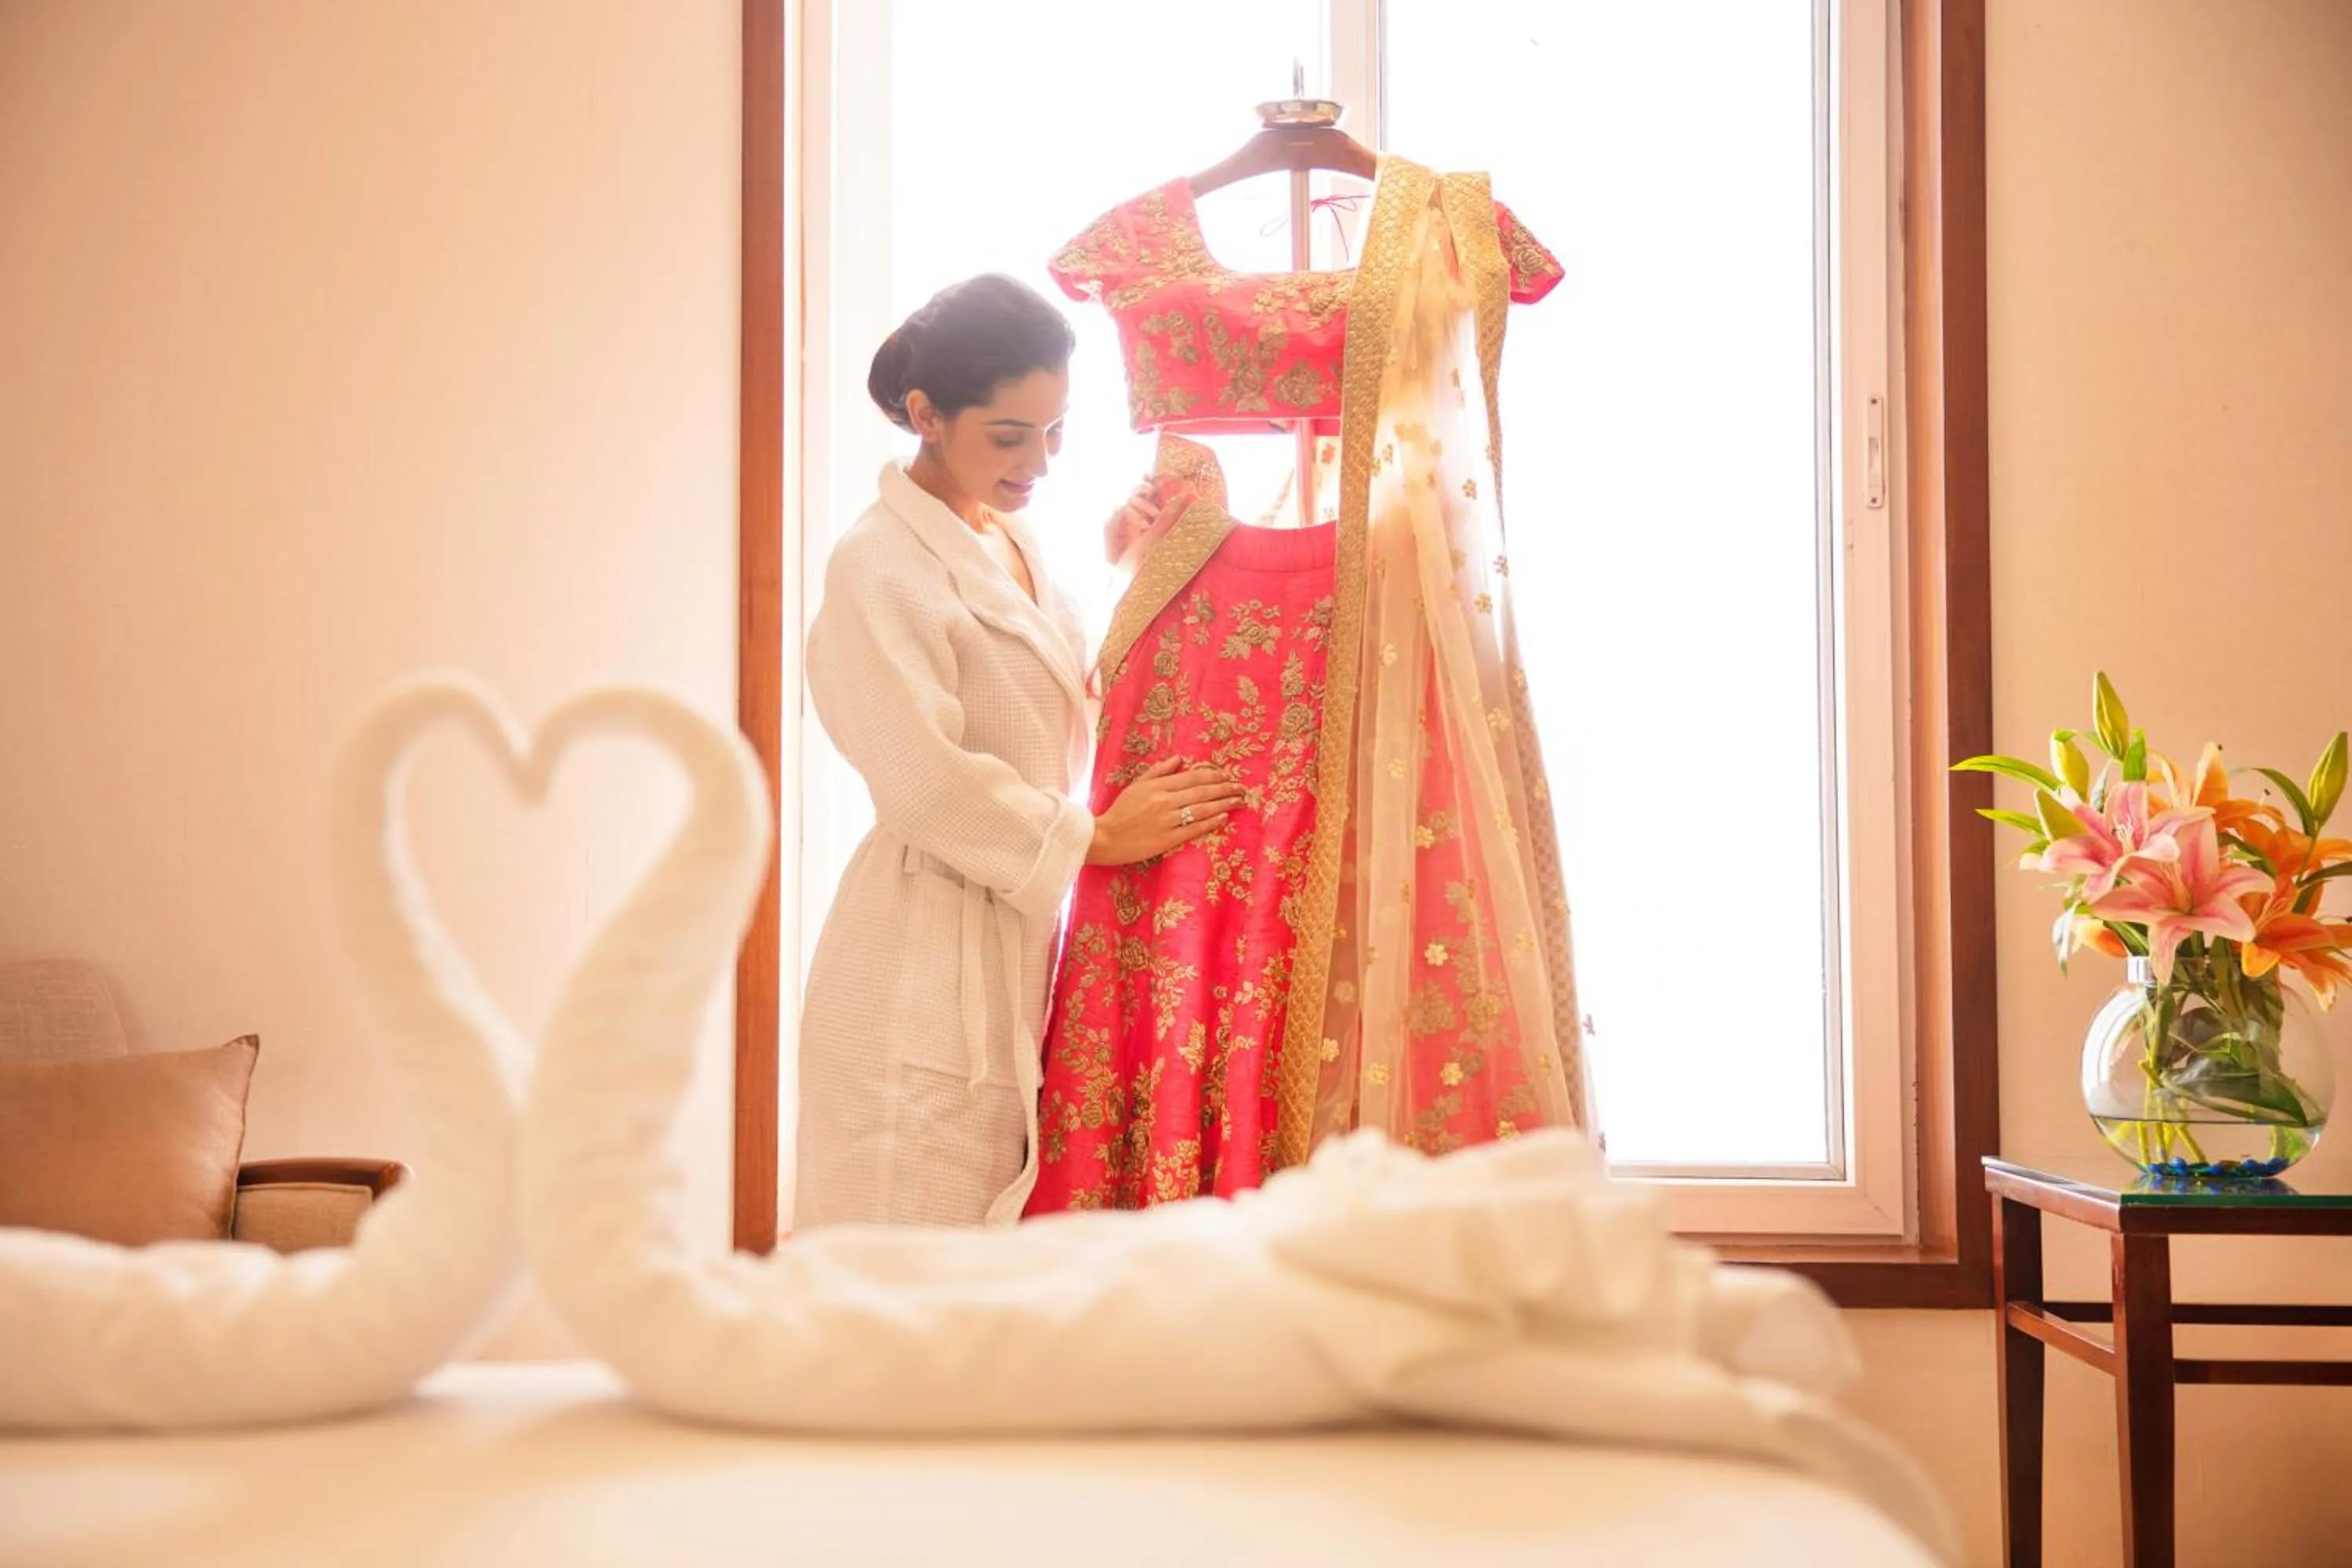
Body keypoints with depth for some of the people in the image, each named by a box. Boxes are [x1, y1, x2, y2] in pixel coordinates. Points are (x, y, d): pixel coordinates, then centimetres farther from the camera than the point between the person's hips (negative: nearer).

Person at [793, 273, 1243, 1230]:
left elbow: (1065, 721, 22)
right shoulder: (880, 565, -11)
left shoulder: (1015, 543, 14)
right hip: (927, 964, -8)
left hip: (1025, 948, 8)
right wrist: (1093, 837, -11)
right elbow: (925, 778, -19)